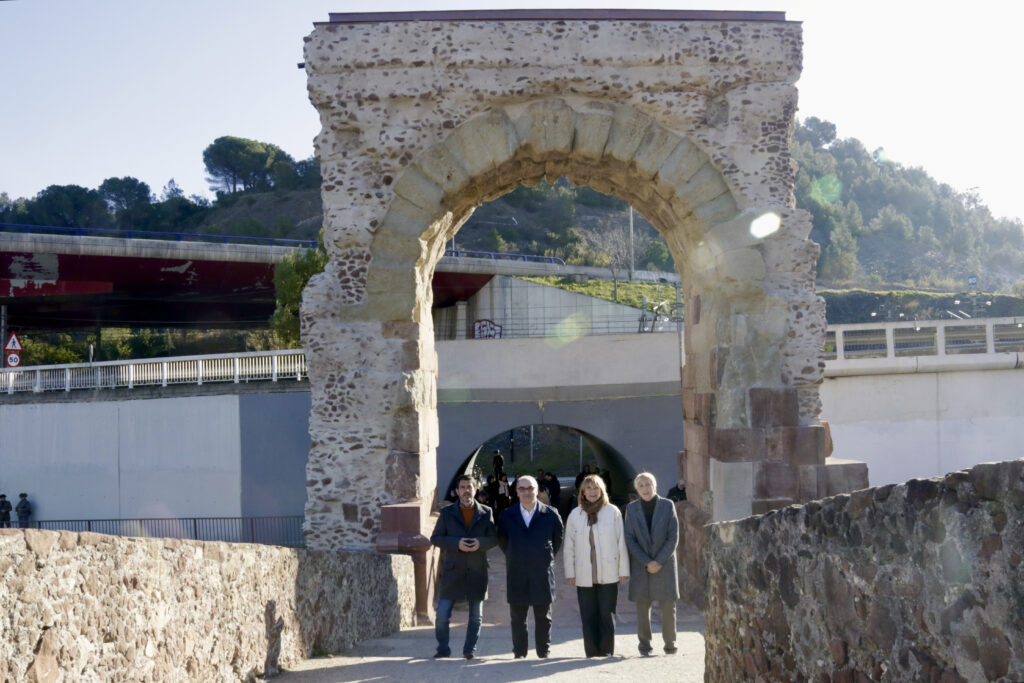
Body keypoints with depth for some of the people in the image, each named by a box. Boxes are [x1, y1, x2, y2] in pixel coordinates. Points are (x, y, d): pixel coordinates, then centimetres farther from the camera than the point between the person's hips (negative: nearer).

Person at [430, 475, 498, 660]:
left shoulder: (485, 513, 6)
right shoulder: (447, 513, 4)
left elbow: (494, 538, 6)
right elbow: (435, 538, 1)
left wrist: (480, 543, -16)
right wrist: (456, 543, -15)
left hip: (477, 571, 1)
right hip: (452, 571, -1)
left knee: (476, 615, 6)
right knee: (442, 614, -4)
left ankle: (470, 649, 18)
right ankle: (443, 649, 10)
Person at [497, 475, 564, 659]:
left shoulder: (551, 514, 0)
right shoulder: (507, 516, 4)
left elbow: (558, 539, 11)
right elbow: (502, 540, 15)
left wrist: (547, 557, 9)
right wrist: (513, 558, 11)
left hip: (543, 574, -1)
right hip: (517, 575, 1)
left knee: (543, 617, 5)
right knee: (517, 618, 4)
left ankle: (544, 652, 12)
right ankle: (519, 653, 11)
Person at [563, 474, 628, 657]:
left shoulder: (613, 512, 2)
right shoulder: (575, 515, 7)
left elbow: (621, 542, 4)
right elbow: (569, 546, 10)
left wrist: (623, 570, 2)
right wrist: (570, 572, 6)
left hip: (608, 573, -2)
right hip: (584, 575, 2)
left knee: (607, 613, -1)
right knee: (588, 615, 1)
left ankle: (606, 650, 6)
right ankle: (592, 651, 8)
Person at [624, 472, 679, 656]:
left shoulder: (667, 506, 1)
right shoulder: (632, 508, 4)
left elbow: (673, 537, -2)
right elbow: (629, 539, 0)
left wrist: (659, 561, -10)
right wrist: (646, 562, -9)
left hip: (665, 563, -1)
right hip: (640, 565, 1)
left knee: (668, 606, -2)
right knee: (642, 606, 0)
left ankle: (670, 644, 11)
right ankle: (644, 645, 9)